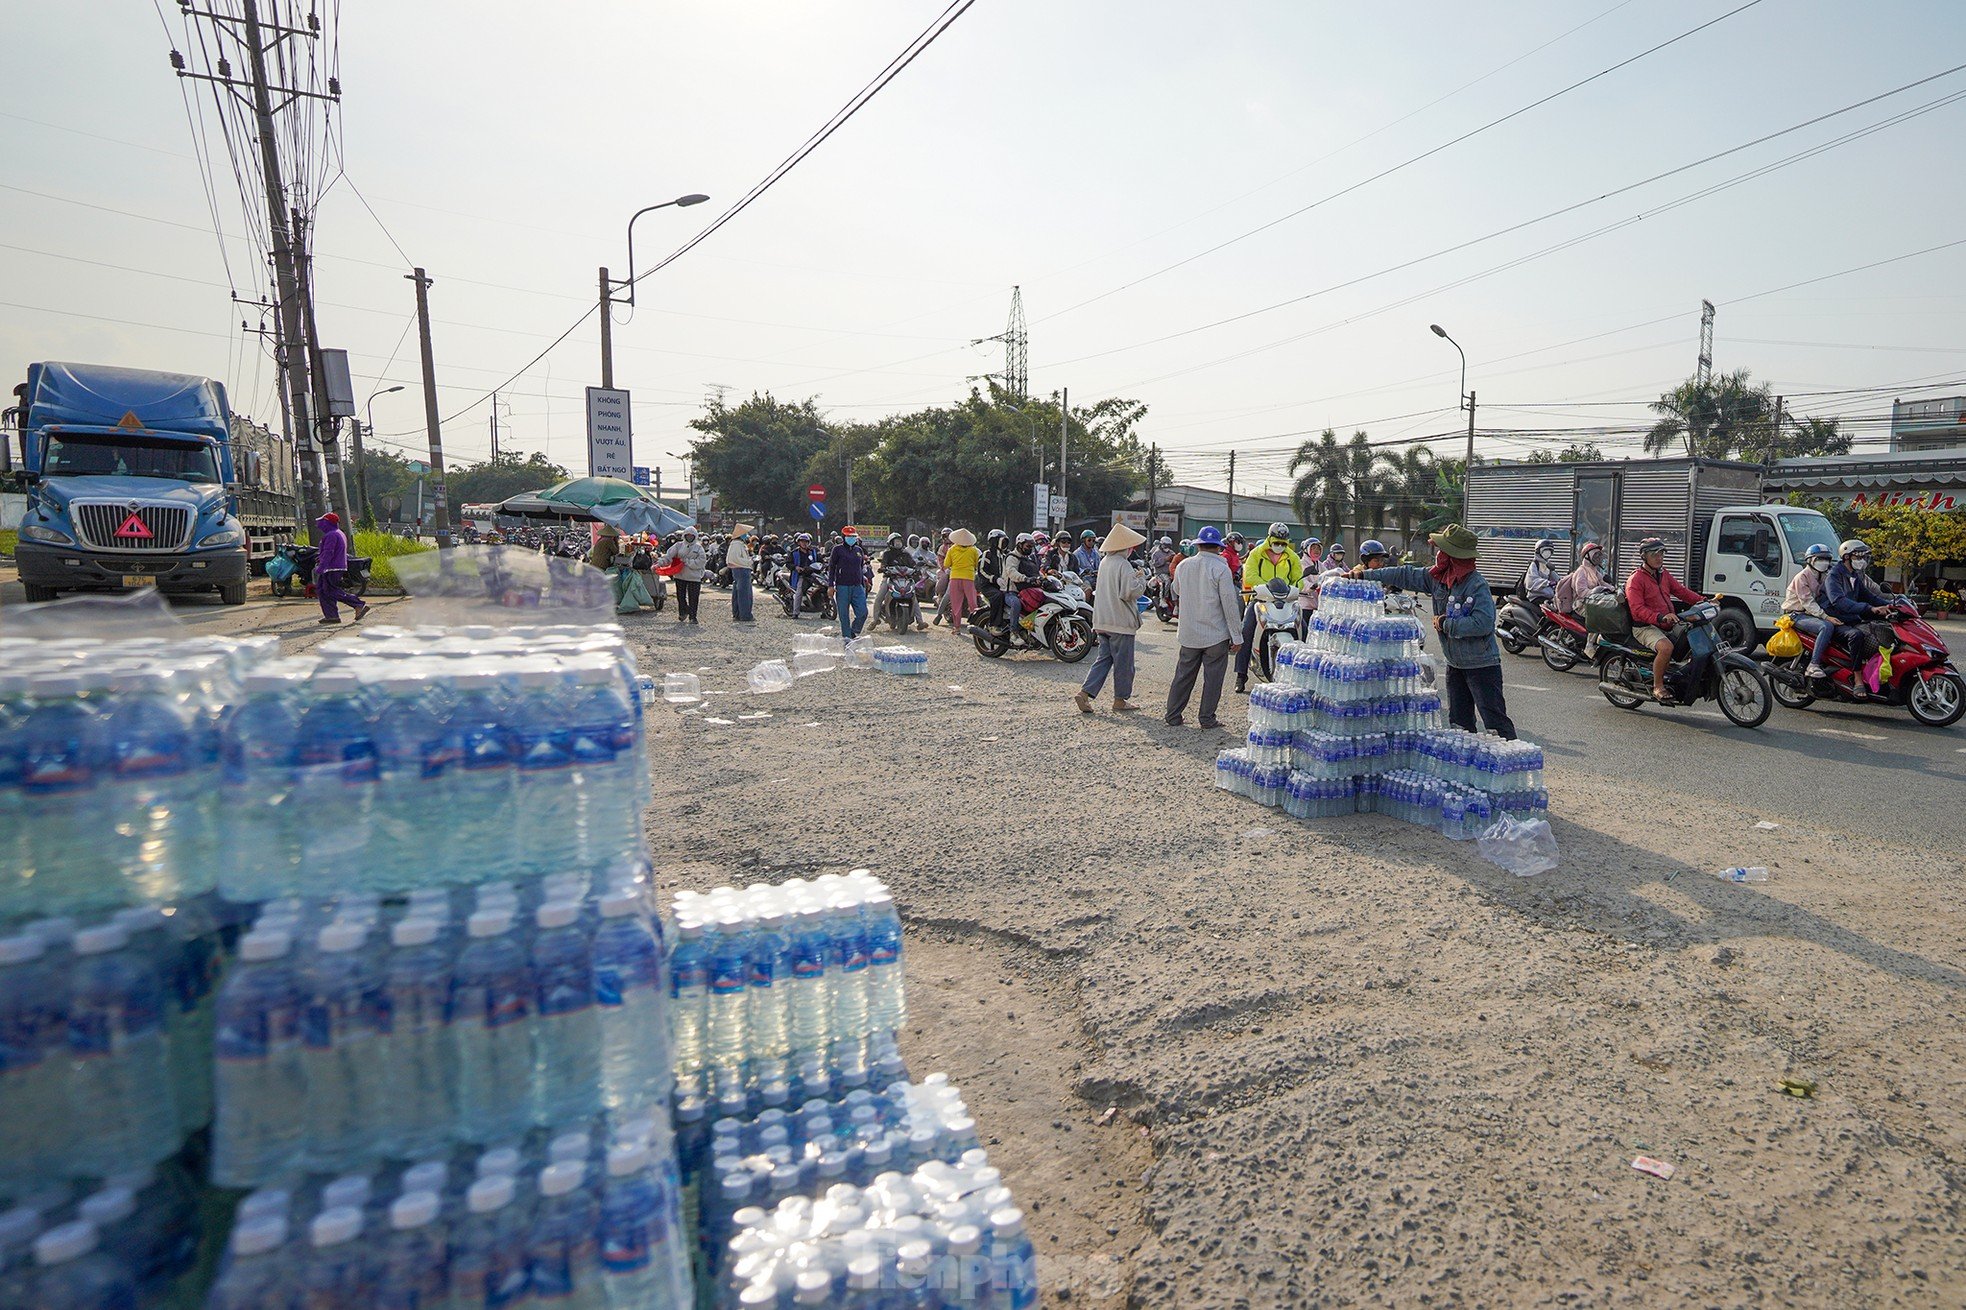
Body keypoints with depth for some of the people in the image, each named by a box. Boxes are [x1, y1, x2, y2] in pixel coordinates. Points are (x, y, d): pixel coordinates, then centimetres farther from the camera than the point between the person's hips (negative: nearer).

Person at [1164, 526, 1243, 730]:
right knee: (1212, 678, 5)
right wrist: (1236, 636, -7)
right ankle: (1207, 718, 10)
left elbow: (1177, 591, 19)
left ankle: (1173, 716, 17)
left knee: (1183, 675, 13)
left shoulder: (1183, 566, 0)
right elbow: (1230, 604, -13)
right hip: (1216, 635, -4)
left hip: (1189, 634, 4)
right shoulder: (1220, 569, -14)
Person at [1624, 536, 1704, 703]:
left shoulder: (1664, 574, 15)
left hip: (1668, 625, 9)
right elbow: (1638, 609, -21)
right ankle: (1657, 687, -21)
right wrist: (1660, 617, -35)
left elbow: (1681, 590, 14)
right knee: (1666, 647, -34)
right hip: (1645, 627, -9)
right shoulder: (1635, 579, -11)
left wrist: (1703, 601, -3)